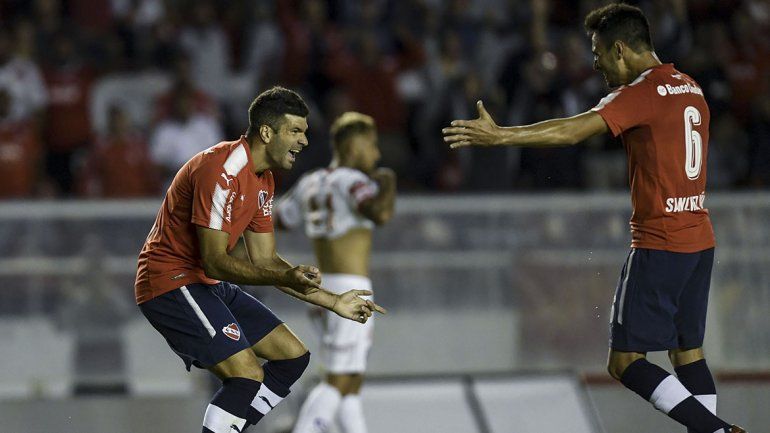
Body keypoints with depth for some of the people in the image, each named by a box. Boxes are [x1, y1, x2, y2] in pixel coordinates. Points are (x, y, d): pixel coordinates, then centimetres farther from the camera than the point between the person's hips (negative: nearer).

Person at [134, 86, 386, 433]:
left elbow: (264, 260, 14)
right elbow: (213, 261, -24)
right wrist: (285, 278, -34)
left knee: (293, 357, 9)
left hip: (209, 285, 11)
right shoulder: (223, 169, -21)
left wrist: (333, 302, 11)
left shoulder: (263, 179, 11)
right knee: (248, 375, -24)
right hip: (172, 282, -11)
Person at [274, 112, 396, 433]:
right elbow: (381, 214, -30)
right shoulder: (352, 181, -12)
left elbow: (277, 220, 24)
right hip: (350, 290, -9)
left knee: (352, 383, 13)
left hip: (322, 288, 9)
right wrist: (388, 183, -11)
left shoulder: (310, 183, 11)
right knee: (339, 382, -9)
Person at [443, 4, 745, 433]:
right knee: (688, 351, 14)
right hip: (700, 240, 9)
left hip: (660, 244, -9)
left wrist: (499, 136, -23)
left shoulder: (643, 92, -13)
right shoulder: (690, 88, 13)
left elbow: (573, 131, -22)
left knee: (626, 361, -6)